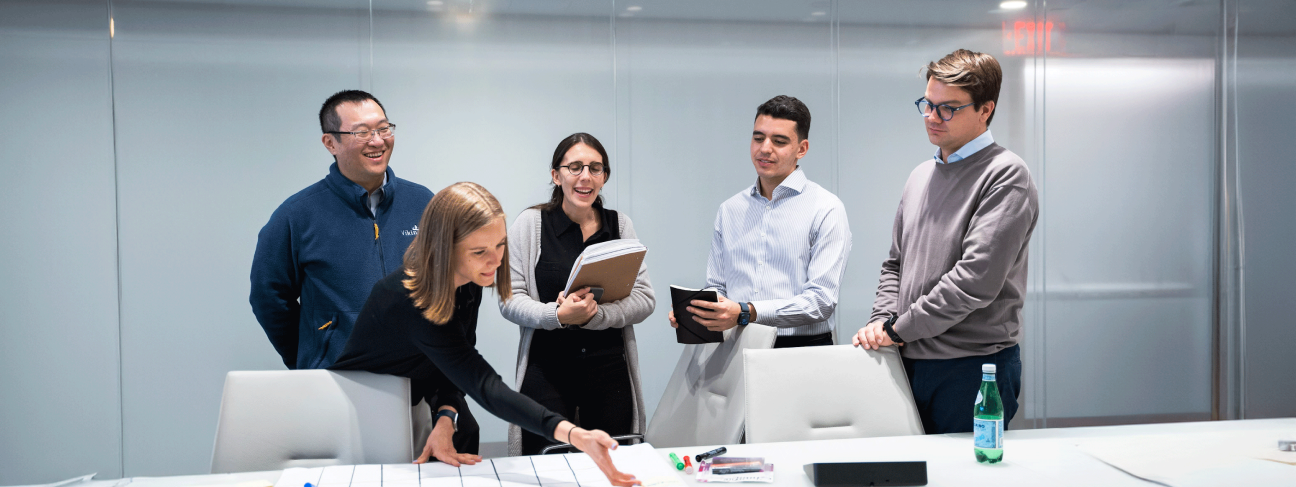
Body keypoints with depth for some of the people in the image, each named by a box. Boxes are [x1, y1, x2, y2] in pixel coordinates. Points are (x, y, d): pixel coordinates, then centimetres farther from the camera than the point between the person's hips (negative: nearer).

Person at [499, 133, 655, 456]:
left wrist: (591, 315, -15)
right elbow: (510, 301, -4)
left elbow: (645, 299, 0)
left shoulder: (620, 225, 7)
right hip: (547, 371, -2)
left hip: (610, 369, 2)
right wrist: (559, 315, -21)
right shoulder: (531, 224, 0)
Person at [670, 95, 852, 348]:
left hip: (803, 349, -3)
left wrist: (746, 313, -20)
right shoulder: (728, 210, 17)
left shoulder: (826, 209, 1)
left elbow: (822, 299, -8)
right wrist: (690, 311, -2)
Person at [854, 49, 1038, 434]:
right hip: (912, 361, 7)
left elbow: (975, 280, -21)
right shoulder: (921, 175, 14)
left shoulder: (1005, 175, -11)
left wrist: (899, 329, -14)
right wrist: (881, 321, 1)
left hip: (974, 365, -6)